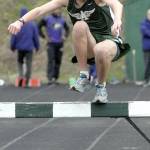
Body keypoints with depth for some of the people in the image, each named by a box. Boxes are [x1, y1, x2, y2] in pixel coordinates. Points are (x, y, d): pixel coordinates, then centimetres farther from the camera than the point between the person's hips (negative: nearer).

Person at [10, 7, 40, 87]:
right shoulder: (33, 25, -3)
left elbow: (13, 37, -2)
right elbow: (36, 37, 2)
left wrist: (12, 47, 10)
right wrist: (37, 47, 14)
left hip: (20, 48, 0)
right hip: (29, 48, 0)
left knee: (20, 62, 19)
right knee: (28, 65, 3)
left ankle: (21, 75, -7)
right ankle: (26, 82, -2)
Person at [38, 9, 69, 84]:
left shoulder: (62, 20, 10)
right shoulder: (47, 19, -3)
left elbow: (67, 28, 26)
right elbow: (38, 27, 2)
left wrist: (65, 36, 9)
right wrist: (44, 36, -4)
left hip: (60, 43, 4)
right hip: (51, 43, -4)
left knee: (58, 61, 5)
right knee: (51, 61, -14)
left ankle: (55, 78, 13)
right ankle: (50, 78, -20)